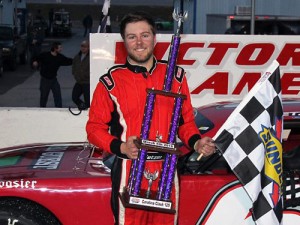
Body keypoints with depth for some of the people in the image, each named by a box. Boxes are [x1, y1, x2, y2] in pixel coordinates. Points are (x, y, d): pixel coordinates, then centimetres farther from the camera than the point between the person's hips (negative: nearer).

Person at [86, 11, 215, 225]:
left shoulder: (175, 75, 7)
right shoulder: (111, 81, -3)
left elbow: (186, 121, 14)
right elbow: (94, 127, 0)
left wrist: (196, 143, -4)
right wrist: (120, 147, -16)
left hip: (167, 171, 3)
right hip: (129, 172, -3)